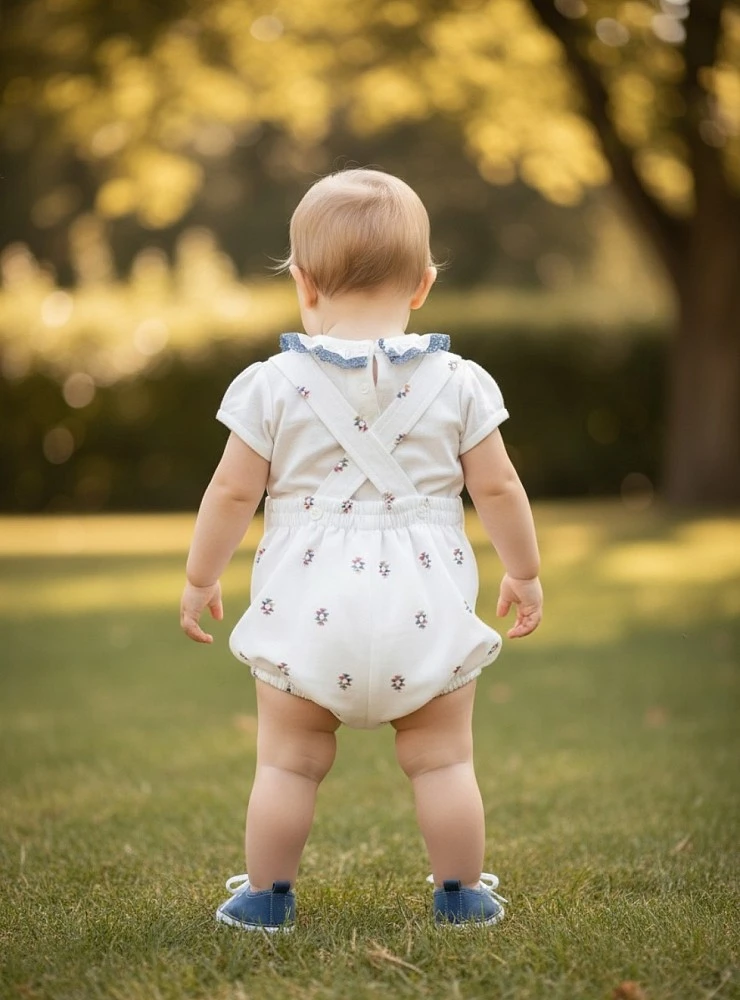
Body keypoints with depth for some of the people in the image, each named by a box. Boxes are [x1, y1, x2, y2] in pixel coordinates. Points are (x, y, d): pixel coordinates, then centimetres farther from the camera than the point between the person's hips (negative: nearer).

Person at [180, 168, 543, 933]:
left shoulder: (272, 385, -3)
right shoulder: (457, 384, 0)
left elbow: (233, 492, -1)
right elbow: (498, 488, 2)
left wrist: (200, 577, 12)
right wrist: (523, 573, 16)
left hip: (308, 611, 0)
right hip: (424, 610, 1)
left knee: (288, 762, 12)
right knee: (443, 760, 12)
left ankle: (266, 896, 20)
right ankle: (460, 894, 20)